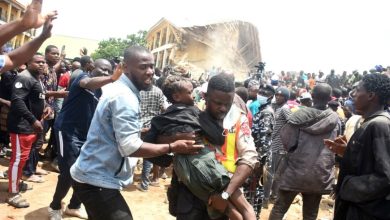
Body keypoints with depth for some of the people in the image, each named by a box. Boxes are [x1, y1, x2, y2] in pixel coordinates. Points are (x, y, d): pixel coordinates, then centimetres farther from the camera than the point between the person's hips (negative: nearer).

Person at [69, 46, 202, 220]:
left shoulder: (120, 90, 10)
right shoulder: (124, 97, -22)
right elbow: (130, 147, -27)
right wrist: (172, 147, -22)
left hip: (92, 174, 11)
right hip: (97, 180, -11)